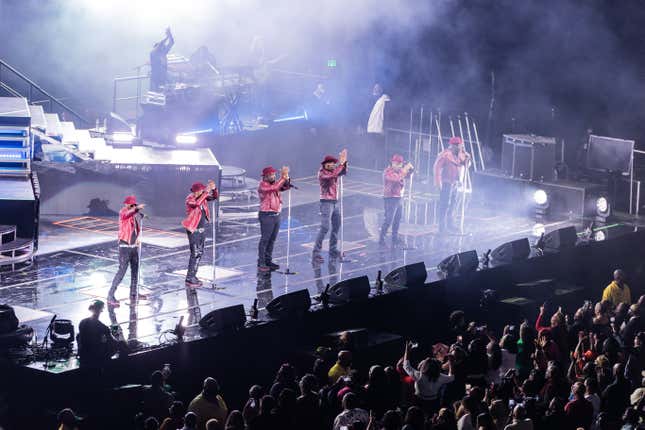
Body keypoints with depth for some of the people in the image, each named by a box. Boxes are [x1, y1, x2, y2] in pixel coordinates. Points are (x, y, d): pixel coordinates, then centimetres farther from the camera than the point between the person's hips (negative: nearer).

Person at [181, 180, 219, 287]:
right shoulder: (190, 199, -16)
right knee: (195, 253, -10)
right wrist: (206, 192, -34)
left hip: (202, 229, 8)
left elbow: (215, 196, 4)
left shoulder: (203, 196, 4)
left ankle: (193, 276, 21)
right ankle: (189, 278, -6)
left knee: (200, 253, 12)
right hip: (194, 230, -8)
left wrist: (214, 189, -17)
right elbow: (197, 203, -36)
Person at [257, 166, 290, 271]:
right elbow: (275, 187, -25)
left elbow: (285, 187, 5)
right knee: (265, 240, -6)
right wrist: (283, 177, -23)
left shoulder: (275, 183, 14)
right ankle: (261, 263, -4)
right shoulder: (263, 185, -10)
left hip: (276, 215, 8)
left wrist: (286, 178, -12)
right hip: (267, 216, -8)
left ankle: (268, 261, 16)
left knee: (272, 240, 10)